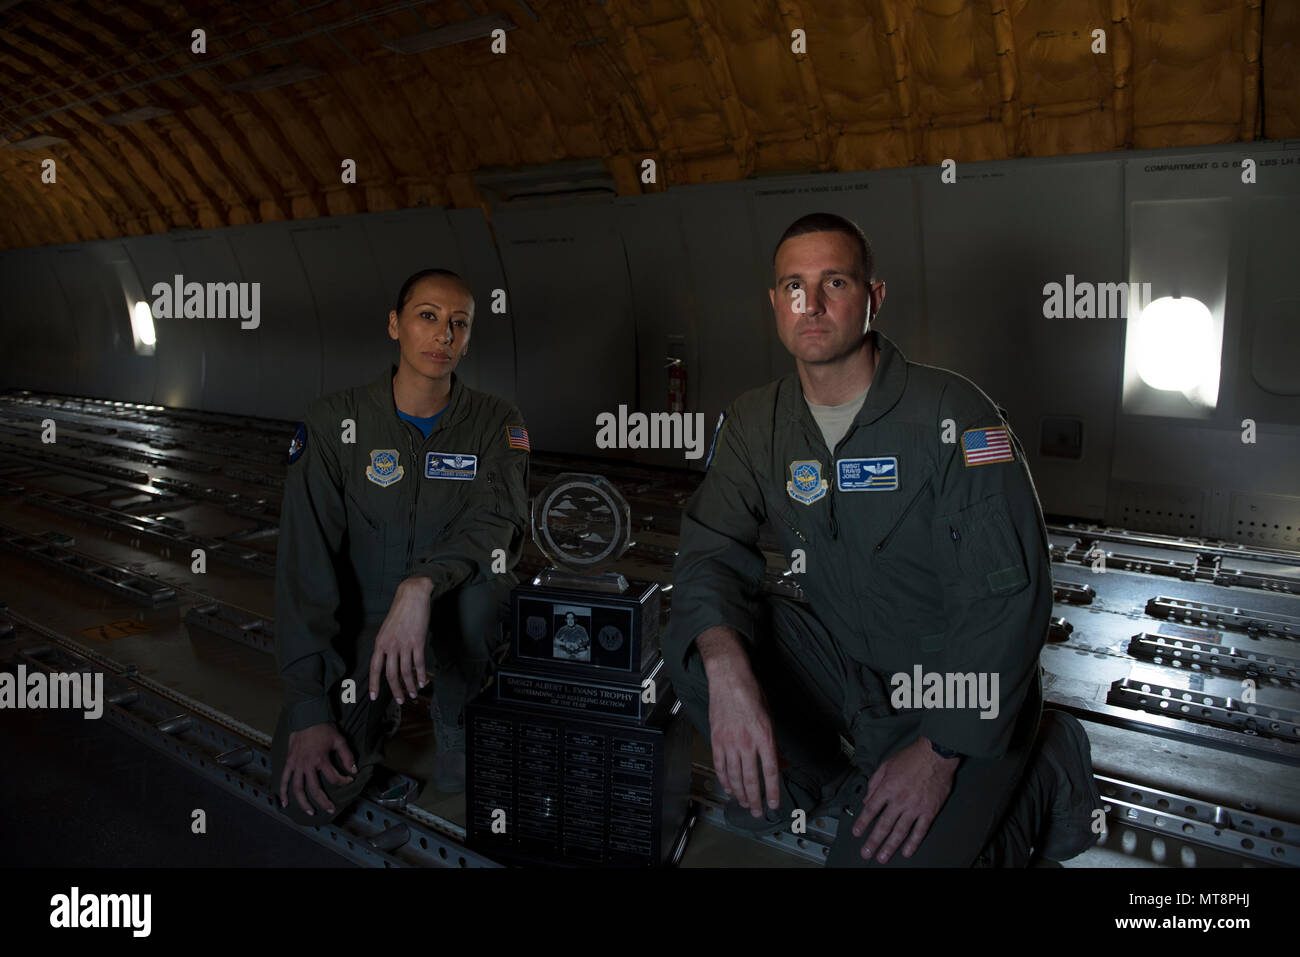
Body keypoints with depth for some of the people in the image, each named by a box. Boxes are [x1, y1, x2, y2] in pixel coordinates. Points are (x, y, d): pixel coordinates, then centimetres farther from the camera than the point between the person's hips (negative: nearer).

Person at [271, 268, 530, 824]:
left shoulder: (496, 424, -5)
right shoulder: (336, 421, -8)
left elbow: (497, 522, -22)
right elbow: (304, 564, -12)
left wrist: (421, 585, -43)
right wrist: (308, 710, -18)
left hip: (450, 612, 0)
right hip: (358, 618, 0)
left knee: (486, 578, -35)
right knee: (309, 798, -17)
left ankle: (455, 717, -7)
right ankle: (384, 707, 14)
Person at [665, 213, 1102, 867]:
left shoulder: (952, 414, -17)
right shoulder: (755, 425, -1)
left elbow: (1006, 597, -19)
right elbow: (712, 550, -7)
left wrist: (940, 752, -21)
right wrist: (726, 666, -29)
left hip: (955, 696, -4)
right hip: (842, 660, 4)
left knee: (878, 856, -20)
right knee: (693, 643, -16)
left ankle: (1039, 779, 6)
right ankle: (809, 780, 7)